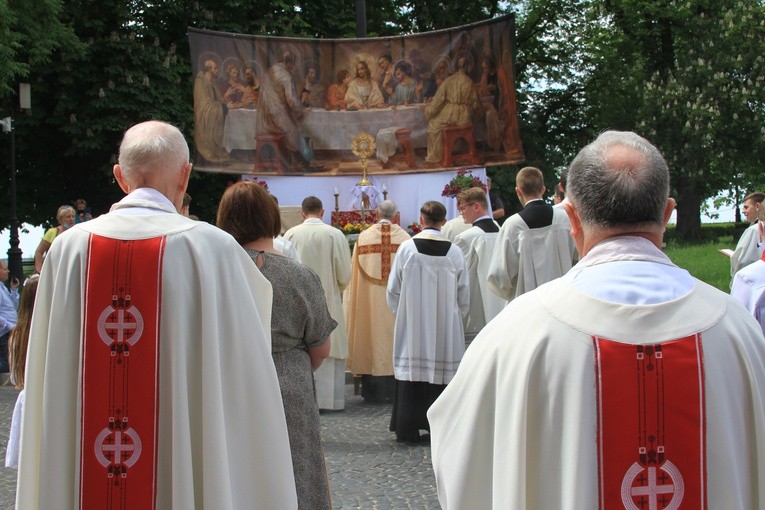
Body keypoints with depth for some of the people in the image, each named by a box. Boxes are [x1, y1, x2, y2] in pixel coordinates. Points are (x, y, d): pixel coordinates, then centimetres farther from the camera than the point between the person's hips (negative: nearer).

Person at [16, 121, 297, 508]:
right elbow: (245, 377, -8)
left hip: (84, 479, 3)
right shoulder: (212, 248, -10)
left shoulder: (68, 248, -2)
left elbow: (47, 384, 4)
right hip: (185, 472, -2)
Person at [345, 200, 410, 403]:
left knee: (373, 333, 5)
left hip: (369, 299, 1)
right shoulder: (404, 237, -3)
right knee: (394, 335, 5)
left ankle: (372, 391, 7)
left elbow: (353, 273, 4)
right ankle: (393, 390, 6)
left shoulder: (364, 237, 0)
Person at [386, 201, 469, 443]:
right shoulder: (454, 252, -4)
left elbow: (393, 289, 0)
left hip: (412, 324, 0)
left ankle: (408, 428, 9)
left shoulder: (407, 248, -6)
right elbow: (464, 295, 3)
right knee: (443, 369, 5)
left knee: (412, 369, 6)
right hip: (446, 328, 0)